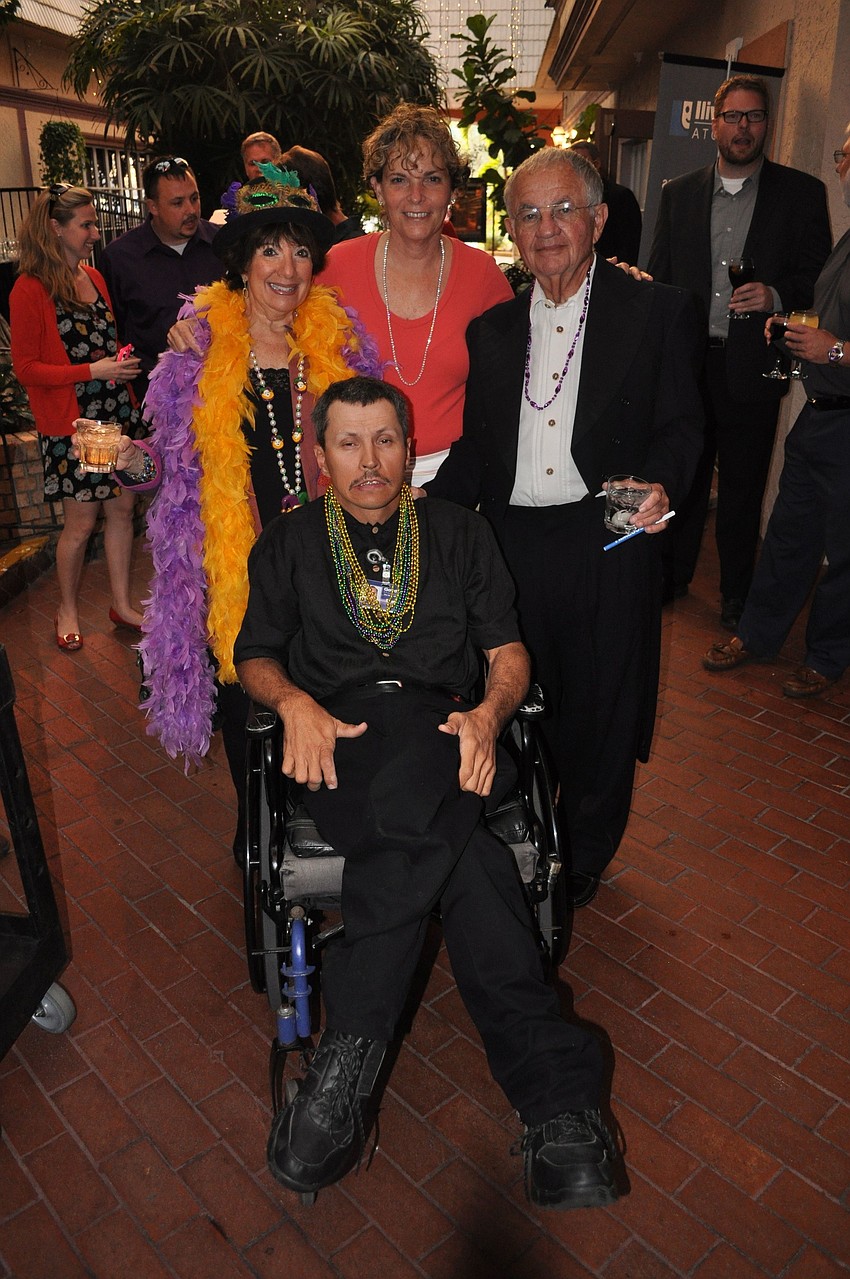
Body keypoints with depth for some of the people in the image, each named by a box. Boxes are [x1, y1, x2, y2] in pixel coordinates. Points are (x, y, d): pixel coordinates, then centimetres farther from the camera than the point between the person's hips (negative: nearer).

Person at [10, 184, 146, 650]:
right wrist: (93, 371, -18)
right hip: (70, 423, -6)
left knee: (121, 509, 9)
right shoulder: (30, 289, -11)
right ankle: (68, 610, 22)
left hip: (116, 413, 7)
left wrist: (123, 358, 5)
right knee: (80, 521, 1)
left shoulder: (94, 276, 11)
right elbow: (26, 367, -12)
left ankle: (122, 603, 23)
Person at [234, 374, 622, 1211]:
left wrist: (488, 713, -10)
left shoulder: (460, 534, 19)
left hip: (440, 730, 1)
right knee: (461, 852, -33)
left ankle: (350, 1054, -30)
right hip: (336, 738, -1)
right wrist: (295, 702, -8)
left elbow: (508, 650, 13)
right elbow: (255, 657, 16)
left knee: (412, 795, -37)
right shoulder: (289, 545, 19)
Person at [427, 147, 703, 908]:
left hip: (608, 546, -2)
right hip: (509, 548, 3)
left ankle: (584, 860, 34)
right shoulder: (491, 330, 12)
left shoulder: (658, 313, 2)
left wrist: (660, 482, -22)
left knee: (599, 712, 9)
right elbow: (475, 446, 11)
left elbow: (681, 424, -1)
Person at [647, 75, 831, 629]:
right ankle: (672, 577, 27)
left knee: (742, 488, 6)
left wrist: (777, 295, -17)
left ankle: (737, 596, 21)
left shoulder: (802, 193, 5)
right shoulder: (678, 193, 11)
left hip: (752, 368, -1)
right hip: (685, 361, 2)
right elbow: (659, 277, 11)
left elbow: (819, 275, 4)